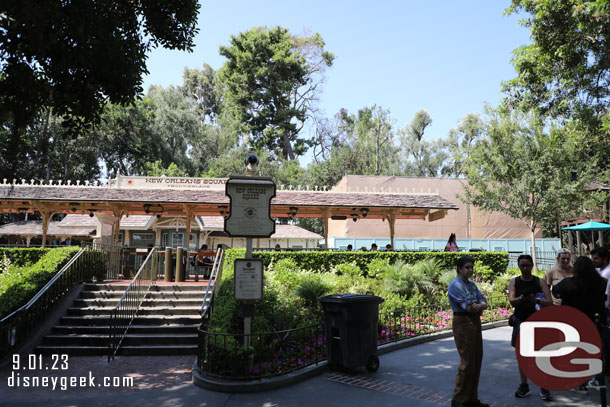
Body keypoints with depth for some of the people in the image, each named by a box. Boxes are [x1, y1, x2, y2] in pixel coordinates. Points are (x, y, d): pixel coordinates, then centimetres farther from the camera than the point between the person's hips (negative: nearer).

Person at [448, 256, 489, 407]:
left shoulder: (472, 284, 17)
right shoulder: (455, 284, -10)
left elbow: (484, 303, 7)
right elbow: (467, 306, -17)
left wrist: (478, 306, -14)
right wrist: (480, 307, 1)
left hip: (475, 322, 9)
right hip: (463, 322, -9)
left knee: (477, 360, 11)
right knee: (467, 361, -7)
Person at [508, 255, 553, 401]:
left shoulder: (539, 282, 0)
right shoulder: (514, 282, 2)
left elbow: (550, 302, -7)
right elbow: (511, 300, -12)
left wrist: (537, 300, -26)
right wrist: (521, 298, -33)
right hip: (520, 321, 2)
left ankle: (544, 388, 7)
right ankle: (524, 386, 19)